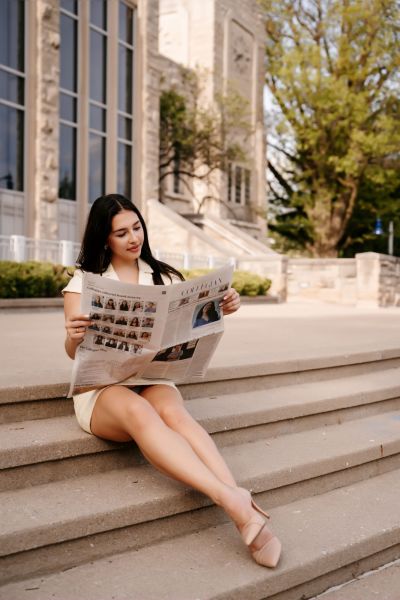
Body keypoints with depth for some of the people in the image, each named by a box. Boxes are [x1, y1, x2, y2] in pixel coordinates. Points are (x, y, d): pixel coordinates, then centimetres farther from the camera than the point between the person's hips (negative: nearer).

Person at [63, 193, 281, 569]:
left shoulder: (163, 277, 15)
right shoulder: (84, 280, 6)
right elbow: (73, 351, -4)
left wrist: (219, 310, -15)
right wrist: (74, 337, -28)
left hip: (154, 377, 2)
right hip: (101, 387, -2)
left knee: (172, 411, -35)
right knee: (139, 412, -38)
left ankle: (242, 508, -49)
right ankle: (231, 500, -52)